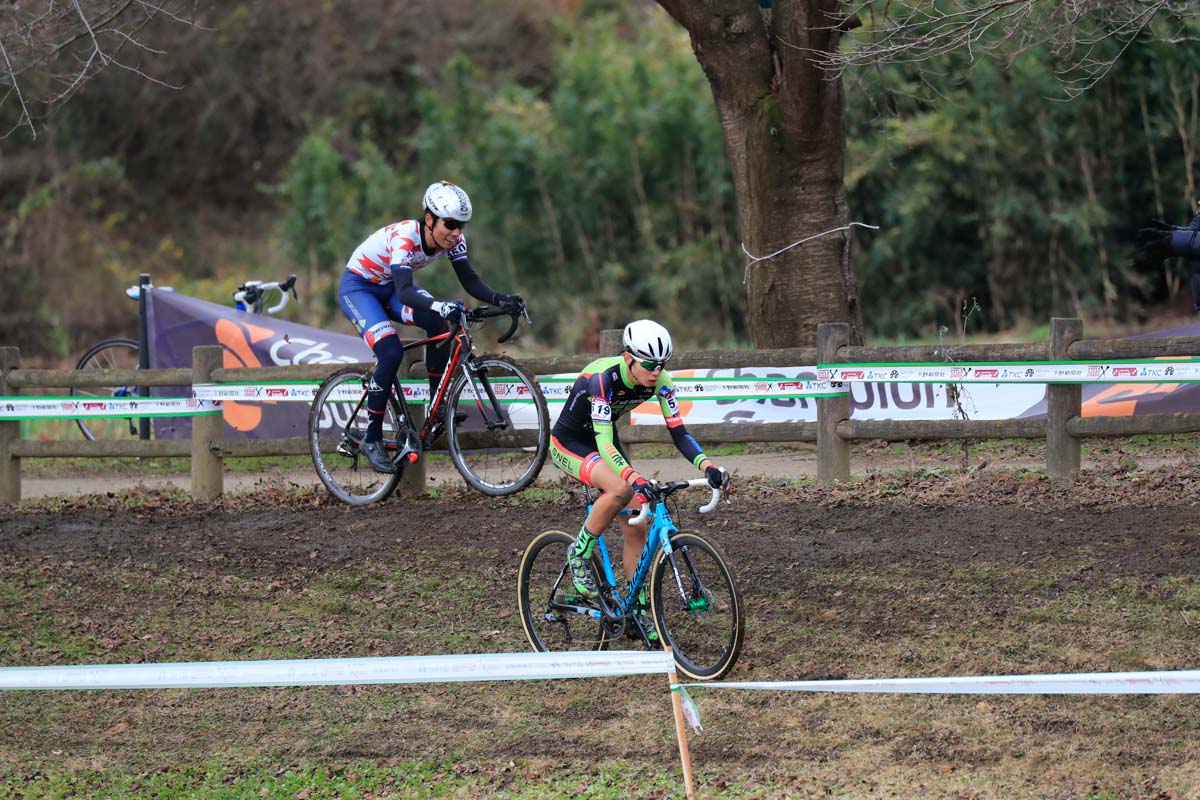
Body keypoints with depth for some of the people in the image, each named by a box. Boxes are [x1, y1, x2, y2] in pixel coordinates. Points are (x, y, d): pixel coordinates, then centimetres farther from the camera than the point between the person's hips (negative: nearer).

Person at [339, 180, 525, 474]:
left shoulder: (453, 239, -16)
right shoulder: (404, 238, -36)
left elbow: (471, 281, -14)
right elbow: (404, 292, -46)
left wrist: (499, 299, -33)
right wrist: (439, 305, -63)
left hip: (389, 287, 6)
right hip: (357, 287, -6)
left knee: (439, 325, -22)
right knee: (391, 353, -26)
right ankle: (372, 440, -13)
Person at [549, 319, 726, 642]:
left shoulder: (660, 381, -17)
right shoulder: (602, 378, -35)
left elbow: (678, 433, -16)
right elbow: (604, 444, -42)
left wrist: (707, 465, -34)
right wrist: (636, 479, -57)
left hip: (604, 440, 6)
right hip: (569, 443, -6)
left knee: (636, 527, -2)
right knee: (621, 489, -34)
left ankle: (639, 614, 8)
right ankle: (579, 555, -13)